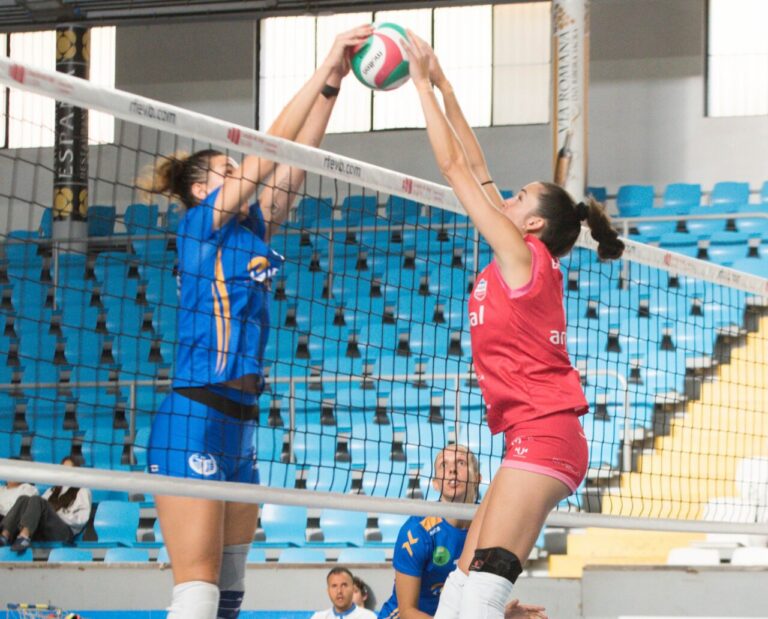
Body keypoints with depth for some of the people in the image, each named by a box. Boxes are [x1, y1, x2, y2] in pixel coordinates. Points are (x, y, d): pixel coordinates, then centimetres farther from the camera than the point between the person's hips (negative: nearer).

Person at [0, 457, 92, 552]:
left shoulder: (83, 492, 22)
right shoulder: (53, 490, 36)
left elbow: (82, 519, 5)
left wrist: (59, 515, -3)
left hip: (64, 531, -4)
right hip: (41, 531, 4)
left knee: (36, 499, -29)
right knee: (24, 499, -23)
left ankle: (24, 537, -57)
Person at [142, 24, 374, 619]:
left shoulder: (250, 230, 17)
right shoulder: (200, 225, -3)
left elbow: (293, 164, 15)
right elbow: (271, 148, -7)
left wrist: (333, 84, 9)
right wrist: (324, 70, -4)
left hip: (239, 425, 9)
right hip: (193, 422, -9)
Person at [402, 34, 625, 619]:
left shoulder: (524, 256, -3)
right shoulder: (521, 263, 18)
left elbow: (454, 165, -2)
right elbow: (475, 167, 23)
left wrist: (424, 84, 4)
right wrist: (443, 87, 25)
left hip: (543, 434, -10)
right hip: (538, 438, 10)